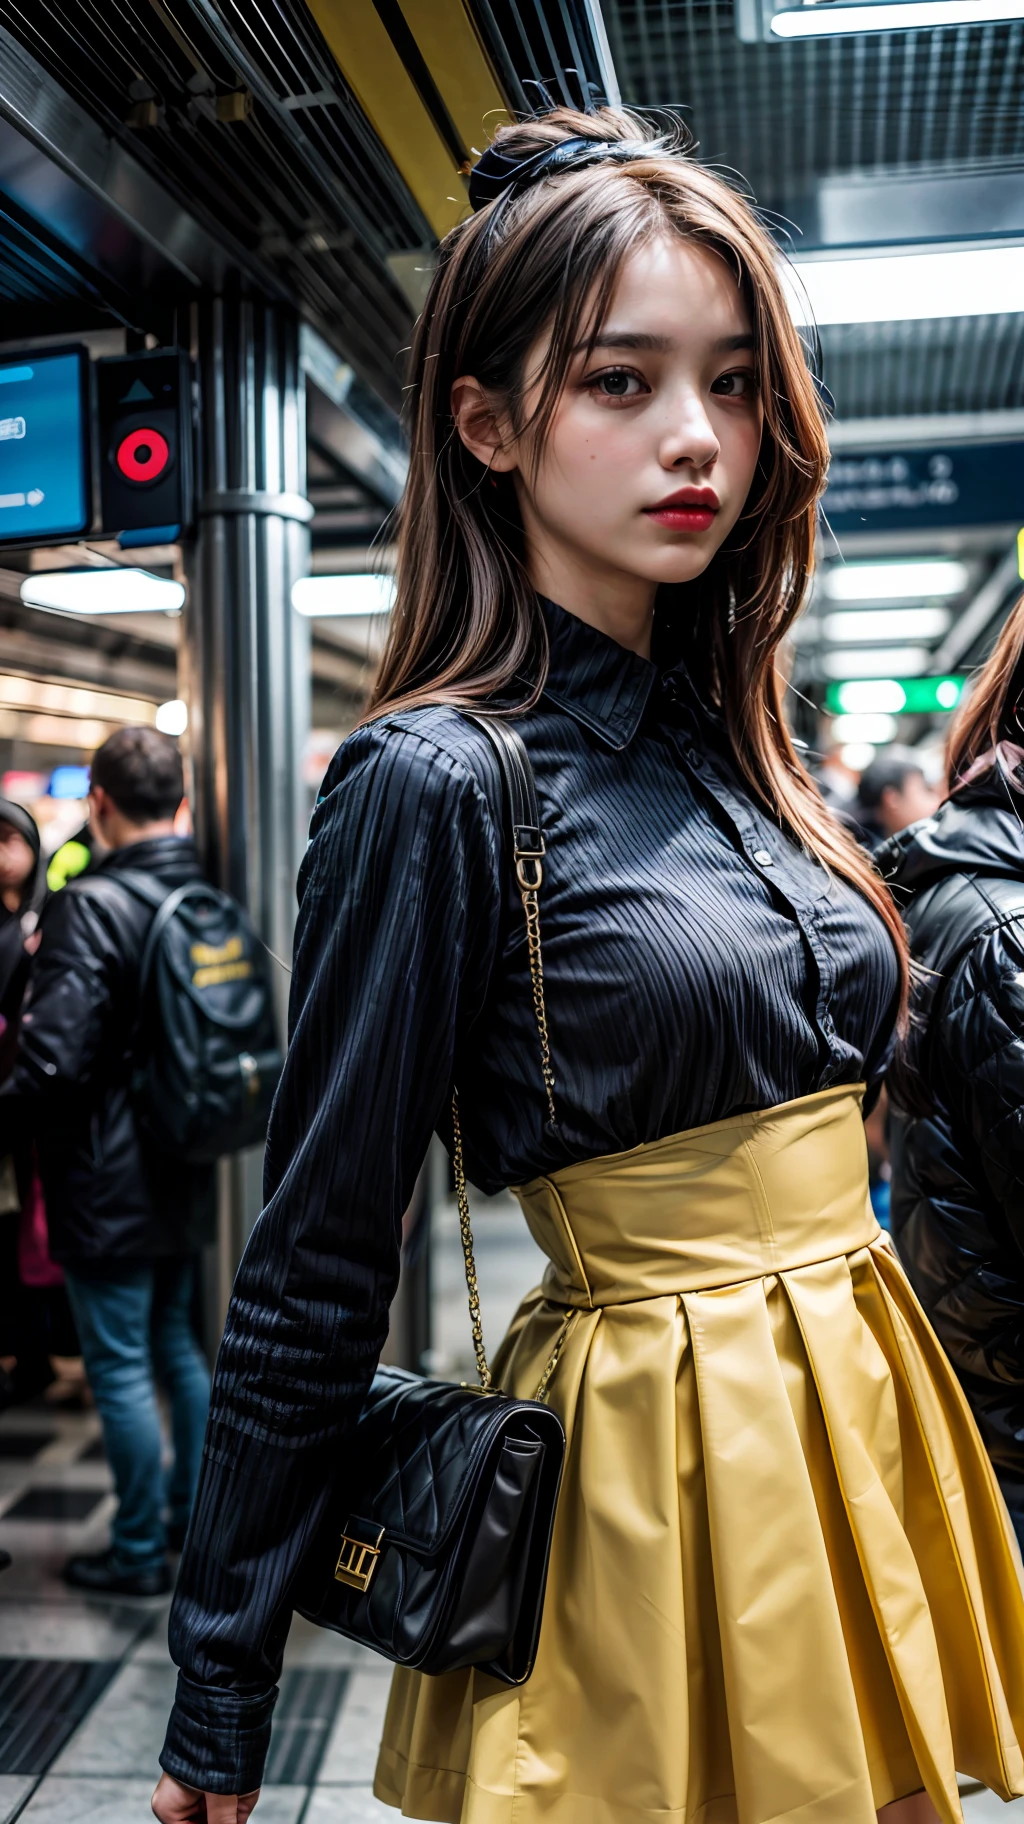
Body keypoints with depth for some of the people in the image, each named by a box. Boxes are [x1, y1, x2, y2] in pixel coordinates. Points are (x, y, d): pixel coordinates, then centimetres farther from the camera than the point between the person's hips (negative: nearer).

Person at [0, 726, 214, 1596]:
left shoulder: (92, 906, -21)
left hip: (109, 1187, -8)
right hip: (185, 1175, 8)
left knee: (120, 1368, 6)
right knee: (178, 1344, 22)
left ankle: (139, 1552, 19)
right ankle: (194, 1510, 35)